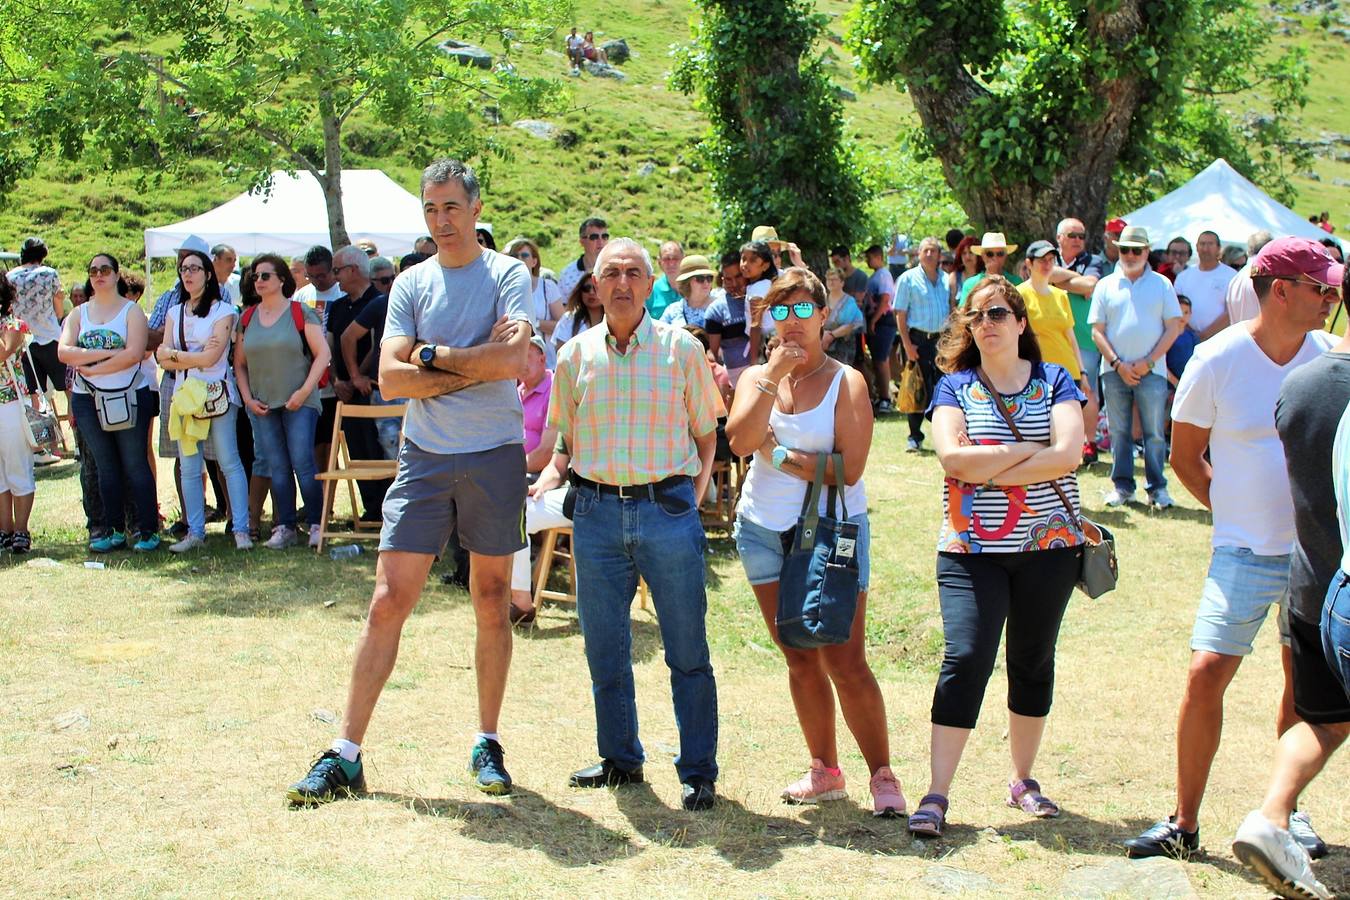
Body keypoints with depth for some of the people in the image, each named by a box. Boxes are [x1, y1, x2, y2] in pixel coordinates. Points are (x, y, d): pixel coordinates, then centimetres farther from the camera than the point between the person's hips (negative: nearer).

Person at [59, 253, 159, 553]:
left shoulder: (132, 311, 0)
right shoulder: (79, 314, 11)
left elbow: (134, 353, -15)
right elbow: (64, 352, -4)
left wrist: (93, 368, -13)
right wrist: (106, 353, -15)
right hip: (88, 400, 4)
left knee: (135, 465, -2)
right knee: (106, 466, 10)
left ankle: (148, 530, 2)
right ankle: (112, 530, 17)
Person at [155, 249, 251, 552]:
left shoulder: (223, 311, 0)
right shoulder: (174, 313, 16)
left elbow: (210, 358, -11)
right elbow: (163, 359, 6)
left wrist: (174, 355, 0)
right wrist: (195, 357, -7)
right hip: (184, 394, 5)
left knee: (229, 462, -6)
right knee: (188, 467, 3)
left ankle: (241, 529, -4)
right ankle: (195, 532, 8)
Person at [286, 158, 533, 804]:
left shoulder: (509, 275, -1)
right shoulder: (412, 283, 7)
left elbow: (512, 361, -17)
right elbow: (391, 379, -4)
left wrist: (432, 354, -9)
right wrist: (475, 366, -10)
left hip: (493, 458, -2)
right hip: (424, 459, 2)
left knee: (492, 604, 9)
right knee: (387, 602, -1)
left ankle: (487, 744, 22)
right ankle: (346, 756, 4)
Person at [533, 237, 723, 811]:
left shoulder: (681, 349, 0)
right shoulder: (576, 355, 6)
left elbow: (706, 433, 8)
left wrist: (696, 493, -3)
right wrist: (550, 476, -3)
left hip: (667, 510, -3)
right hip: (596, 511, 3)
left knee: (688, 651, 2)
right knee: (604, 648, 11)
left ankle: (698, 771, 13)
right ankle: (619, 759, 27)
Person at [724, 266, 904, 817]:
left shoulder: (846, 382, -3)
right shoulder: (756, 378, 8)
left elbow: (849, 468, -14)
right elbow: (741, 441, -11)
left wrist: (780, 456, -9)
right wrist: (773, 374, -13)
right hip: (765, 530, 4)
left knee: (846, 663, -8)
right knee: (800, 660, 9)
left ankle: (883, 775, 3)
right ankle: (824, 771, 20)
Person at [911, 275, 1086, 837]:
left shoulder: (1054, 381, 4)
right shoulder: (954, 386, 4)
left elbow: (1069, 454, -12)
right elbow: (952, 457, -13)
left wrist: (988, 471, -14)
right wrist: (1030, 451, -12)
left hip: (1048, 547, 2)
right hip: (973, 552, -1)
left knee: (1033, 661, 11)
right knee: (965, 659, -11)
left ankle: (1023, 780, 25)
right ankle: (937, 794, -10)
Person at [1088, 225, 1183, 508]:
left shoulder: (1161, 284, 6)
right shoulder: (1106, 285, 8)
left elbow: (1173, 328, 2)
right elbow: (1097, 330, 5)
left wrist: (1149, 362, -8)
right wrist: (1117, 364, -7)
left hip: (1151, 371, -1)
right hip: (1115, 370, 2)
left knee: (1154, 432, -1)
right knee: (1118, 432, 6)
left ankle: (1157, 487, 7)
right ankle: (1122, 486, 13)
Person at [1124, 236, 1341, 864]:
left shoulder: (1329, 357, 0)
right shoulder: (1217, 361, -9)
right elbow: (1185, 456, 2)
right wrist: (1239, 514, 0)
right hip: (1246, 553, -3)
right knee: (1206, 676, -9)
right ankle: (1184, 825, 4)